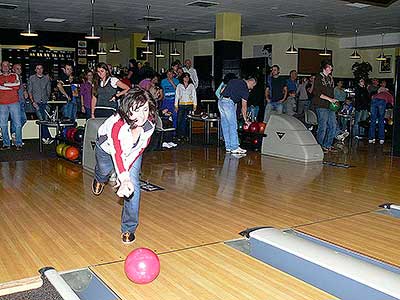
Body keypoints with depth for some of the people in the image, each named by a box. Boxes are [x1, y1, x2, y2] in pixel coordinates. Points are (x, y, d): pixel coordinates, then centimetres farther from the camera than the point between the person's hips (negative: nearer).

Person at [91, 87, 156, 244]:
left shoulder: (149, 125, -34)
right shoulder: (117, 126, -47)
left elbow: (139, 149, -23)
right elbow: (117, 154, -61)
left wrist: (126, 172, -30)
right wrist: (124, 179, -77)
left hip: (132, 150, 2)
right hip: (107, 146, -1)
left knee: (134, 185, -14)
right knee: (104, 170, 26)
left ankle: (128, 229, 0)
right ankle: (99, 180, 70)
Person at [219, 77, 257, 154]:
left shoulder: (235, 81, 19)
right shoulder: (245, 89, -3)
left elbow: (222, 91, 19)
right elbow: (244, 106, 0)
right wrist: (246, 119, 8)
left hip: (220, 101, 8)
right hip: (228, 102, -8)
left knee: (225, 126, 10)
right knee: (233, 125, -2)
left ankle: (228, 147, 15)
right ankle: (234, 148, -1)